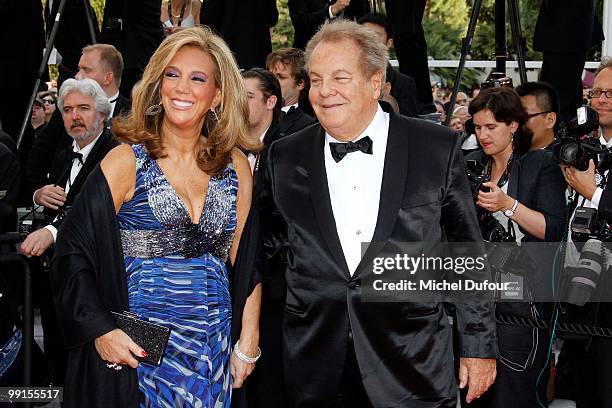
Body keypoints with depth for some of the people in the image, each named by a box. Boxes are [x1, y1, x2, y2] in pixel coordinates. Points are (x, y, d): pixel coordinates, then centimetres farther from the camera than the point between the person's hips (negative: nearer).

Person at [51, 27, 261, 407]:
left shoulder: (235, 165, 6)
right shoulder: (127, 162, -5)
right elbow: (74, 251, -6)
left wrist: (248, 345, 2)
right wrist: (101, 330, -15)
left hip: (215, 352, 3)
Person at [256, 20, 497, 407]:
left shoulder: (438, 149, -1)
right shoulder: (285, 158, 5)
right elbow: (264, 245, 16)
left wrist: (480, 345, 4)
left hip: (414, 370, -2)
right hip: (315, 372, 2)